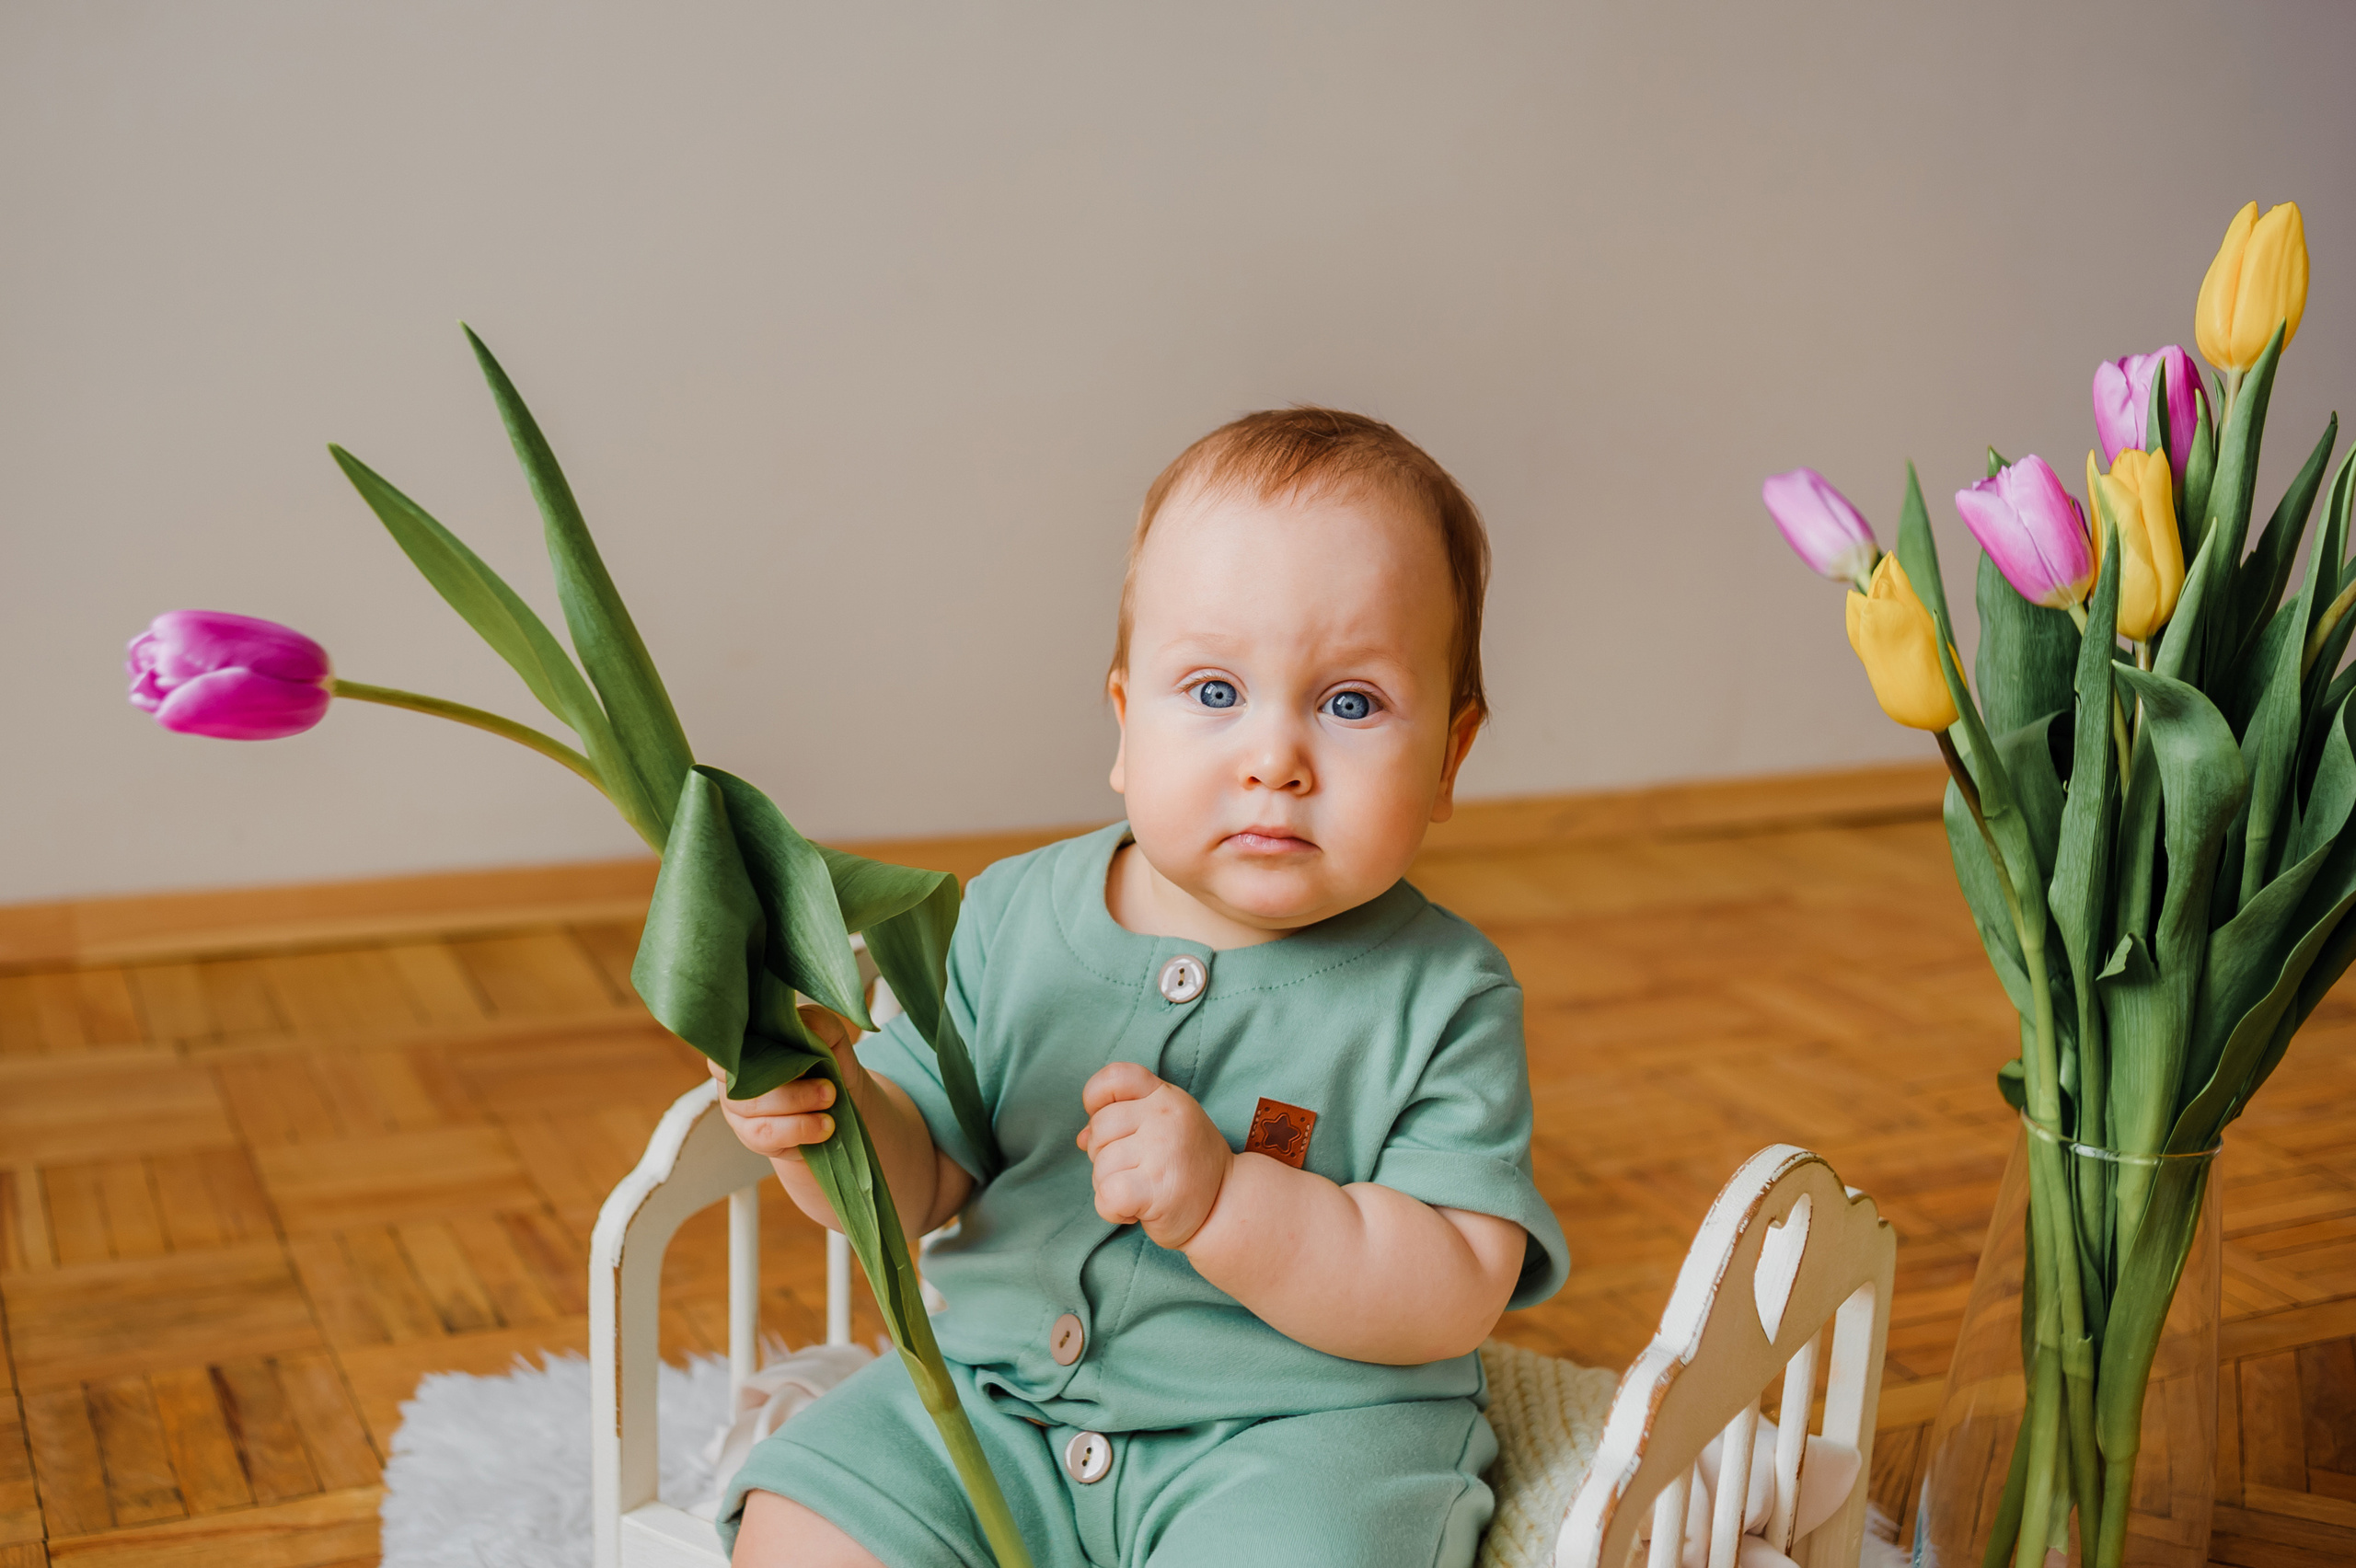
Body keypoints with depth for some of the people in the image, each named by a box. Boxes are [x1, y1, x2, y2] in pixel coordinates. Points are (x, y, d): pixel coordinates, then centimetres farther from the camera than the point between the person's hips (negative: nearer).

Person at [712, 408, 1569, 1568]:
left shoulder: (1440, 996, -9)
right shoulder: (1015, 916, 1)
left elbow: (1455, 1296, -15)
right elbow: (916, 1181, 5)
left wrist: (1221, 1200, -28)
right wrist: (829, 1115, -18)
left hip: (1305, 1432, -3)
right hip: (994, 1390, 4)